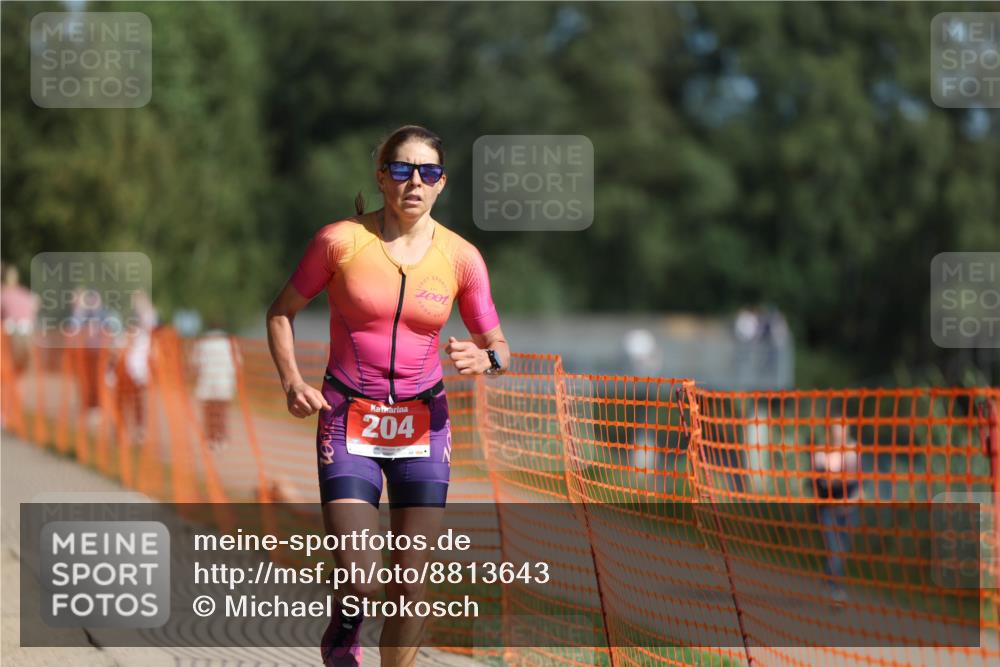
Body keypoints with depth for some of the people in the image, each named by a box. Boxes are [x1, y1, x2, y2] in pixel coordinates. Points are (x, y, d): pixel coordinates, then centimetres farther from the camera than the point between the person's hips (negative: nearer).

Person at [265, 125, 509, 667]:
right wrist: (291, 381, -10)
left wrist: (483, 359, -17)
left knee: (411, 585, -2)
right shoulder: (340, 240, -7)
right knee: (359, 583, -12)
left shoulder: (461, 257, -1)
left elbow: (498, 348, 7)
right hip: (348, 420, -2)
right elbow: (281, 313, 6)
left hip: (423, 424, 2)